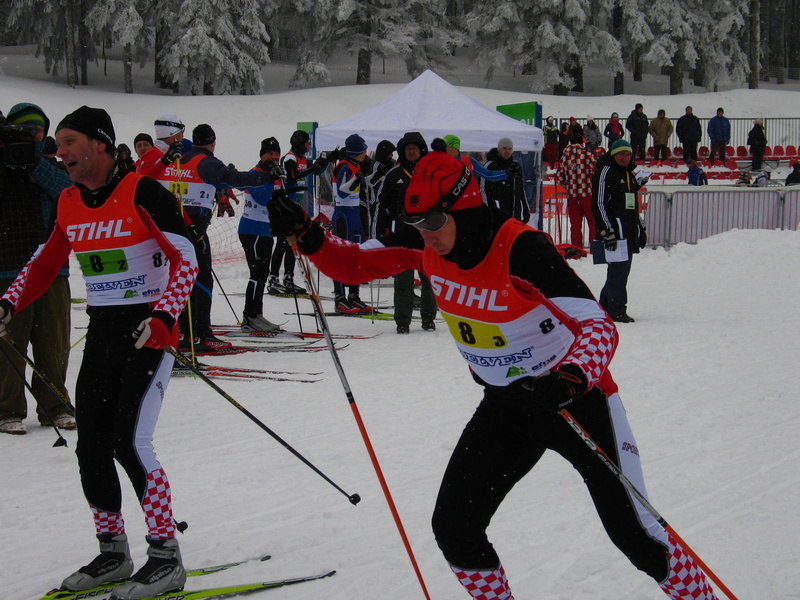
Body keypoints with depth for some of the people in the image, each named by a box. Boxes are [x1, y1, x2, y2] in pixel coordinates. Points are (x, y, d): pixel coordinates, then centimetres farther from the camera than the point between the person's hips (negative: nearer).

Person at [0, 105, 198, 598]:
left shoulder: (142, 193, -14)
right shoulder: (69, 203, 8)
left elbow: (187, 261, -16)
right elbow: (45, 265, 20)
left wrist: (164, 315, -28)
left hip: (148, 334, -7)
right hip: (101, 335, 7)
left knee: (130, 443, -15)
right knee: (91, 448, 6)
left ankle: (167, 559, -5)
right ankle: (113, 554, 21)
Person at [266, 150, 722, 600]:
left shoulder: (519, 248, -29)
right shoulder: (428, 250, -10)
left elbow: (600, 327, -34)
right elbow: (355, 265, 2)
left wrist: (572, 380, -54)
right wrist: (308, 237, -18)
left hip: (578, 400, -6)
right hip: (505, 405, 6)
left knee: (634, 533, -1)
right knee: (454, 529, -1)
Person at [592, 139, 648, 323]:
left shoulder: (630, 174, 21)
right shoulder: (605, 172, -5)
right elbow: (599, 203, -11)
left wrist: (641, 229, 26)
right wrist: (607, 231, -17)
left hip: (629, 230, 8)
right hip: (614, 227, -8)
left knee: (623, 268, 8)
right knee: (618, 268, -11)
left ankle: (605, 305, 17)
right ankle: (617, 310, -9)